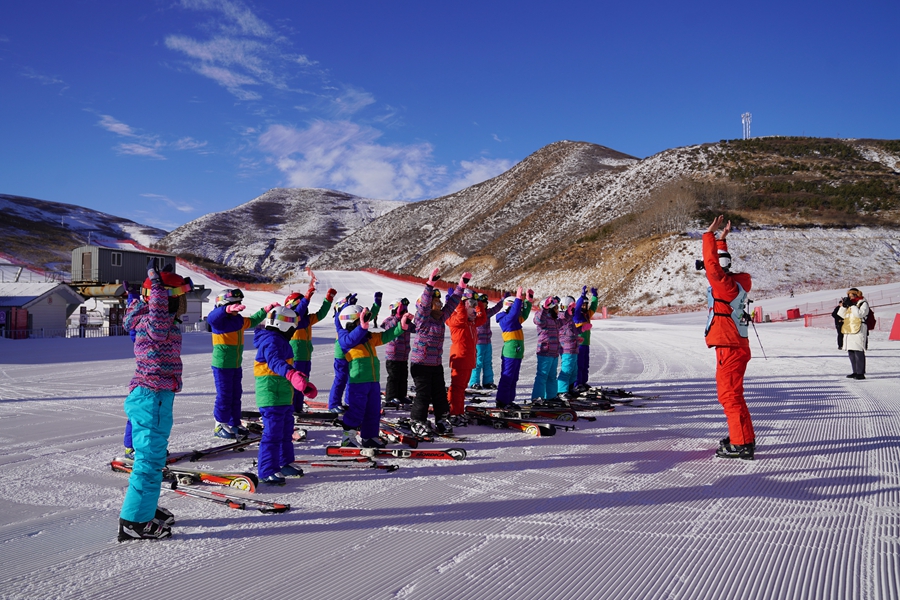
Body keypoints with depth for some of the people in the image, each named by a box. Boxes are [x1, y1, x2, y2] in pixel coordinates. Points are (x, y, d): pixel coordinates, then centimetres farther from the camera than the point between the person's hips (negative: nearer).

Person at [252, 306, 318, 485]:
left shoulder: (280, 341, 17)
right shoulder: (270, 341, -17)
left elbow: (286, 364, 27)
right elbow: (275, 362, -37)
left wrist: (304, 384, 28)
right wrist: (292, 375, -54)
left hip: (284, 396, 11)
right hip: (271, 395, -11)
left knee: (286, 430, 20)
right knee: (273, 432, -9)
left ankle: (285, 463, 34)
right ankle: (266, 472, -3)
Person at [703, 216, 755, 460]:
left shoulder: (725, 284, -15)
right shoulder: (732, 282, 11)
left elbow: (711, 261, -21)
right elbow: (719, 259, 26)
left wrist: (710, 234, -14)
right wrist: (721, 239, 27)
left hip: (730, 348, -10)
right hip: (734, 346, 10)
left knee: (730, 394, -7)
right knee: (729, 393, 19)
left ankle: (742, 444, -5)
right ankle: (740, 436, 29)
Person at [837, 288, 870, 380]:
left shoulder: (863, 303, 0)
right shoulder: (849, 304, 21)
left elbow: (860, 313, -17)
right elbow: (842, 315, 16)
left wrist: (852, 305, -15)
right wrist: (844, 305, 2)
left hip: (858, 331, -8)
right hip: (849, 331, 8)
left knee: (858, 352, -10)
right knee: (851, 353, 10)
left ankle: (861, 373, -8)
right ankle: (855, 372, 17)